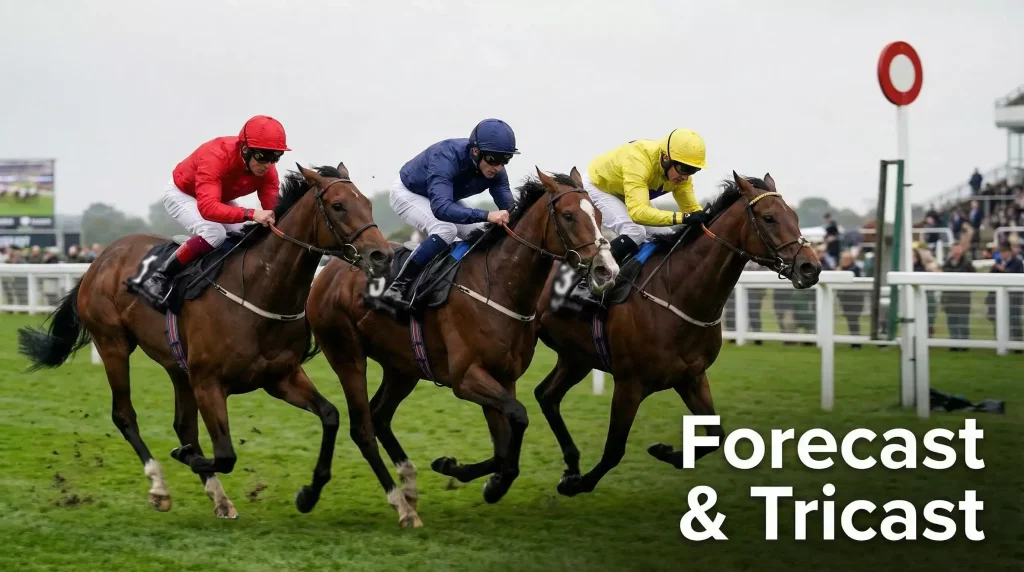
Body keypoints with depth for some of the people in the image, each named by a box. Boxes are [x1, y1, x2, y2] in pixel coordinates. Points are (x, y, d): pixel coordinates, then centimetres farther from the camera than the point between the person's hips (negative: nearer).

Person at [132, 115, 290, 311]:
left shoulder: (267, 169, -23)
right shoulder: (215, 156, -42)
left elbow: (273, 208, -24)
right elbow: (207, 207, -54)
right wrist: (251, 214, -67)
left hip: (220, 198, 7)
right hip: (182, 194, -7)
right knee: (214, 234, -31)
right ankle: (158, 278, -19)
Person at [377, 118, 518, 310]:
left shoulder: (495, 170, -22)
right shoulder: (446, 157, -42)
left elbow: (508, 206, -21)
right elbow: (440, 207, -54)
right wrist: (486, 215, -65)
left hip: (445, 196, 7)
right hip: (408, 193, -7)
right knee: (445, 230, -32)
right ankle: (396, 289, -28)